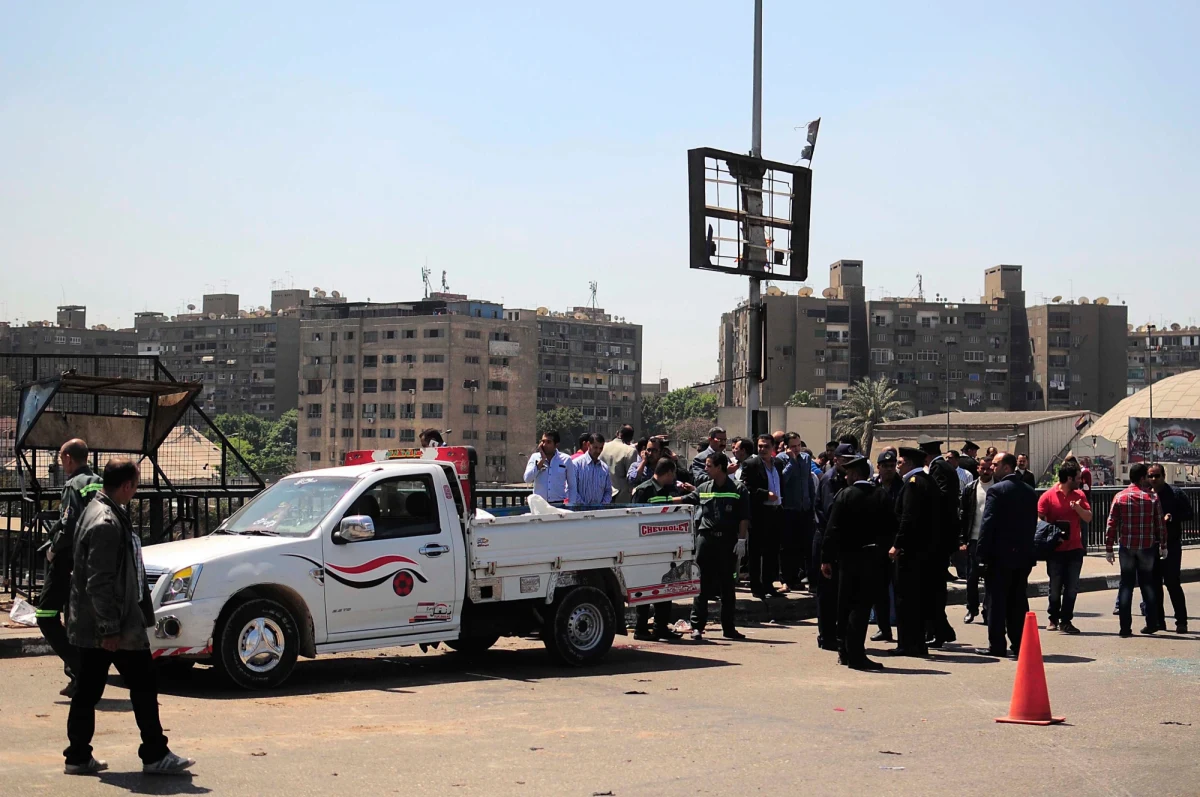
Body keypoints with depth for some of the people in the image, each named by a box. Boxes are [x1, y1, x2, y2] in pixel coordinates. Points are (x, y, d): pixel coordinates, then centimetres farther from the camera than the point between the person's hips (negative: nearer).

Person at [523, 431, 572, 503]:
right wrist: (542, 459, -8)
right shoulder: (535, 457, 6)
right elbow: (528, 479, -7)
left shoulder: (566, 459, 3)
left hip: (559, 504, -1)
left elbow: (572, 486, 9)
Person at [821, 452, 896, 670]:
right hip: (874, 559, 1)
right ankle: (855, 655, -5)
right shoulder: (883, 496, -1)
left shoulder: (844, 495, -7)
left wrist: (826, 559, -4)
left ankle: (845, 651, 21)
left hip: (848, 556, -1)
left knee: (845, 605, 13)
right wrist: (883, 551, 9)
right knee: (862, 605, 1)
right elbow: (892, 529, -1)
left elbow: (833, 529, -9)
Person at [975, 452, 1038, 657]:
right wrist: (1027, 548, 17)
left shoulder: (996, 491, -12)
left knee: (996, 601, 0)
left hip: (1000, 556, -6)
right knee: (1018, 601, 11)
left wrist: (983, 555, -13)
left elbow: (988, 525, -15)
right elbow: (1033, 524, 13)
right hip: (1024, 556, 6)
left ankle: (996, 645, 1)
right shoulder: (1029, 492, 10)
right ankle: (1020, 645, 12)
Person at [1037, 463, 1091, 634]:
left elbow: (1088, 518, 4)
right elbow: (1039, 519, -5)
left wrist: (1078, 507, -13)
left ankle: (1065, 621, 9)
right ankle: (1053, 619, 20)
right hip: (1055, 549, -3)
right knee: (1055, 586, 5)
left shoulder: (1079, 495, 8)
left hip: (1074, 549, 3)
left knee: (1072, 588, 1)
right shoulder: (1048, 496, -5)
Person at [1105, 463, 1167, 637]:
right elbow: (1160, 523, -2)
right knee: (1147, 583, 14)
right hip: (1148, 546, 0)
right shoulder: (1153, 497, -4)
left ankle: (1125, 627, 0)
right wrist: (1163, 546, 8)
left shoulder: (1120, 497, -3)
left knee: (1126, 584, 5)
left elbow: (1112, 524, -5)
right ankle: (1152, 623, 14)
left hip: (1127, 547, 0)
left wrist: (1108, 548, 1)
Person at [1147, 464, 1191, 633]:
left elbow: (1189, 513, -3)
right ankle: (1158, 621, 16)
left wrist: (1172, 517, -17)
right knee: (1154, 584, 7)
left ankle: (1181, 621, 1)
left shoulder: (1176, 494, -1)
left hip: (1171, 545, -4)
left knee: (1172, 583, -7)